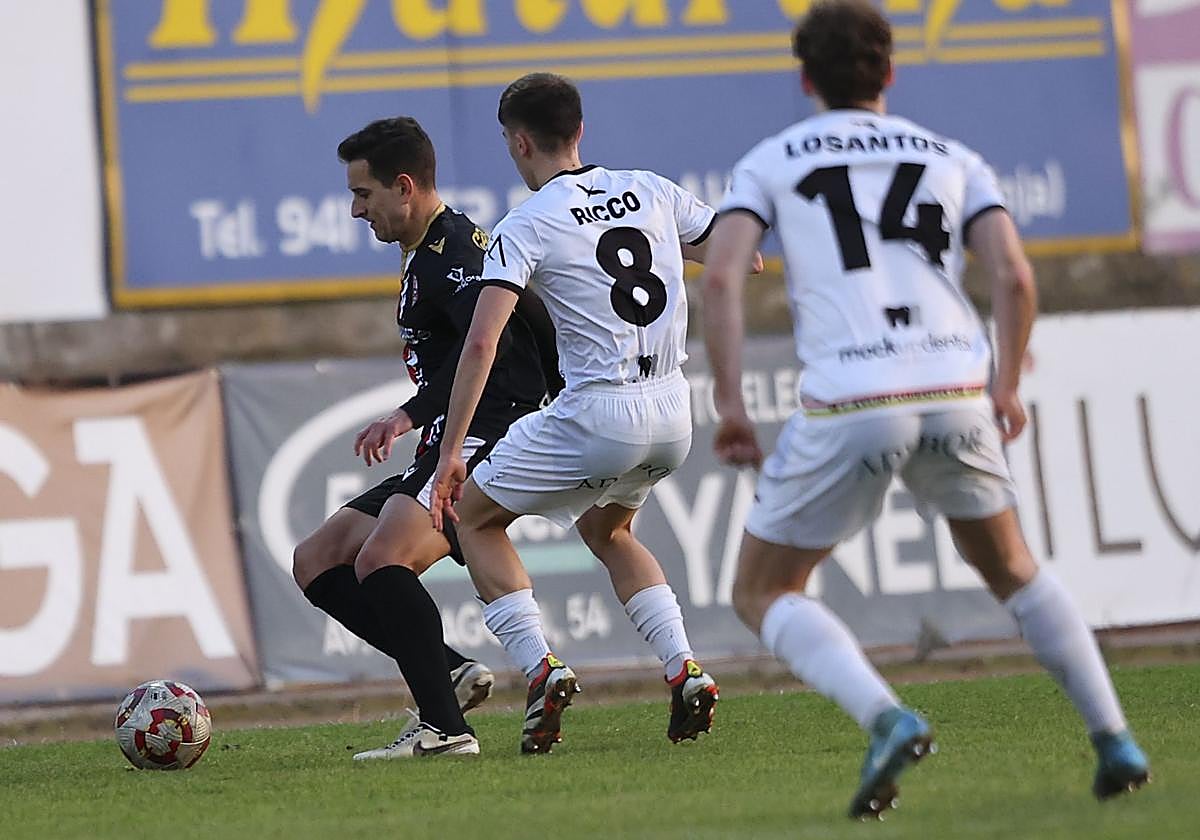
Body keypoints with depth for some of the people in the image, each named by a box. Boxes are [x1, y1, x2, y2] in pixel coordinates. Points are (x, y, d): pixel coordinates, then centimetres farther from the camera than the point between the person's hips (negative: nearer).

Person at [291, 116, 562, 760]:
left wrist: (412, 414, -31)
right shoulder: (426, 254, 22)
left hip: (487, 442, -11)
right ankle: (452, 673, -2)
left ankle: (444, 727, -29)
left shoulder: (450, 248, -11)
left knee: (380, 559, -30)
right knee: (316, 562, 7)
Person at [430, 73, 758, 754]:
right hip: (673, 412, 6)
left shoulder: (525, 228, -8)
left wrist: (451, 453, -14)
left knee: (474, 516, 14)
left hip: (598, 415, -6)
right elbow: (741, 258, 17)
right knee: (607, 530, 31)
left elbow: (482, 344, -17)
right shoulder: (650, 192, 6)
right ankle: (686, 672, 13)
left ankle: (541, 669, -1)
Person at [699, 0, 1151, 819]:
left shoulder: (770, 161, 15)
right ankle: (1115, 741, 17)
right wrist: (1006, 388, 15)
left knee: (763, 595, 11)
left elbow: (721, 273, -2)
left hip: (848, 405, -3)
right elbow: (1014, 275, 4)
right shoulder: (952, 159, 20)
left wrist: (730, 406, -1)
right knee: (1012, 567, 28)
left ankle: (887, 720, -13)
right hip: (955, 395, 3)